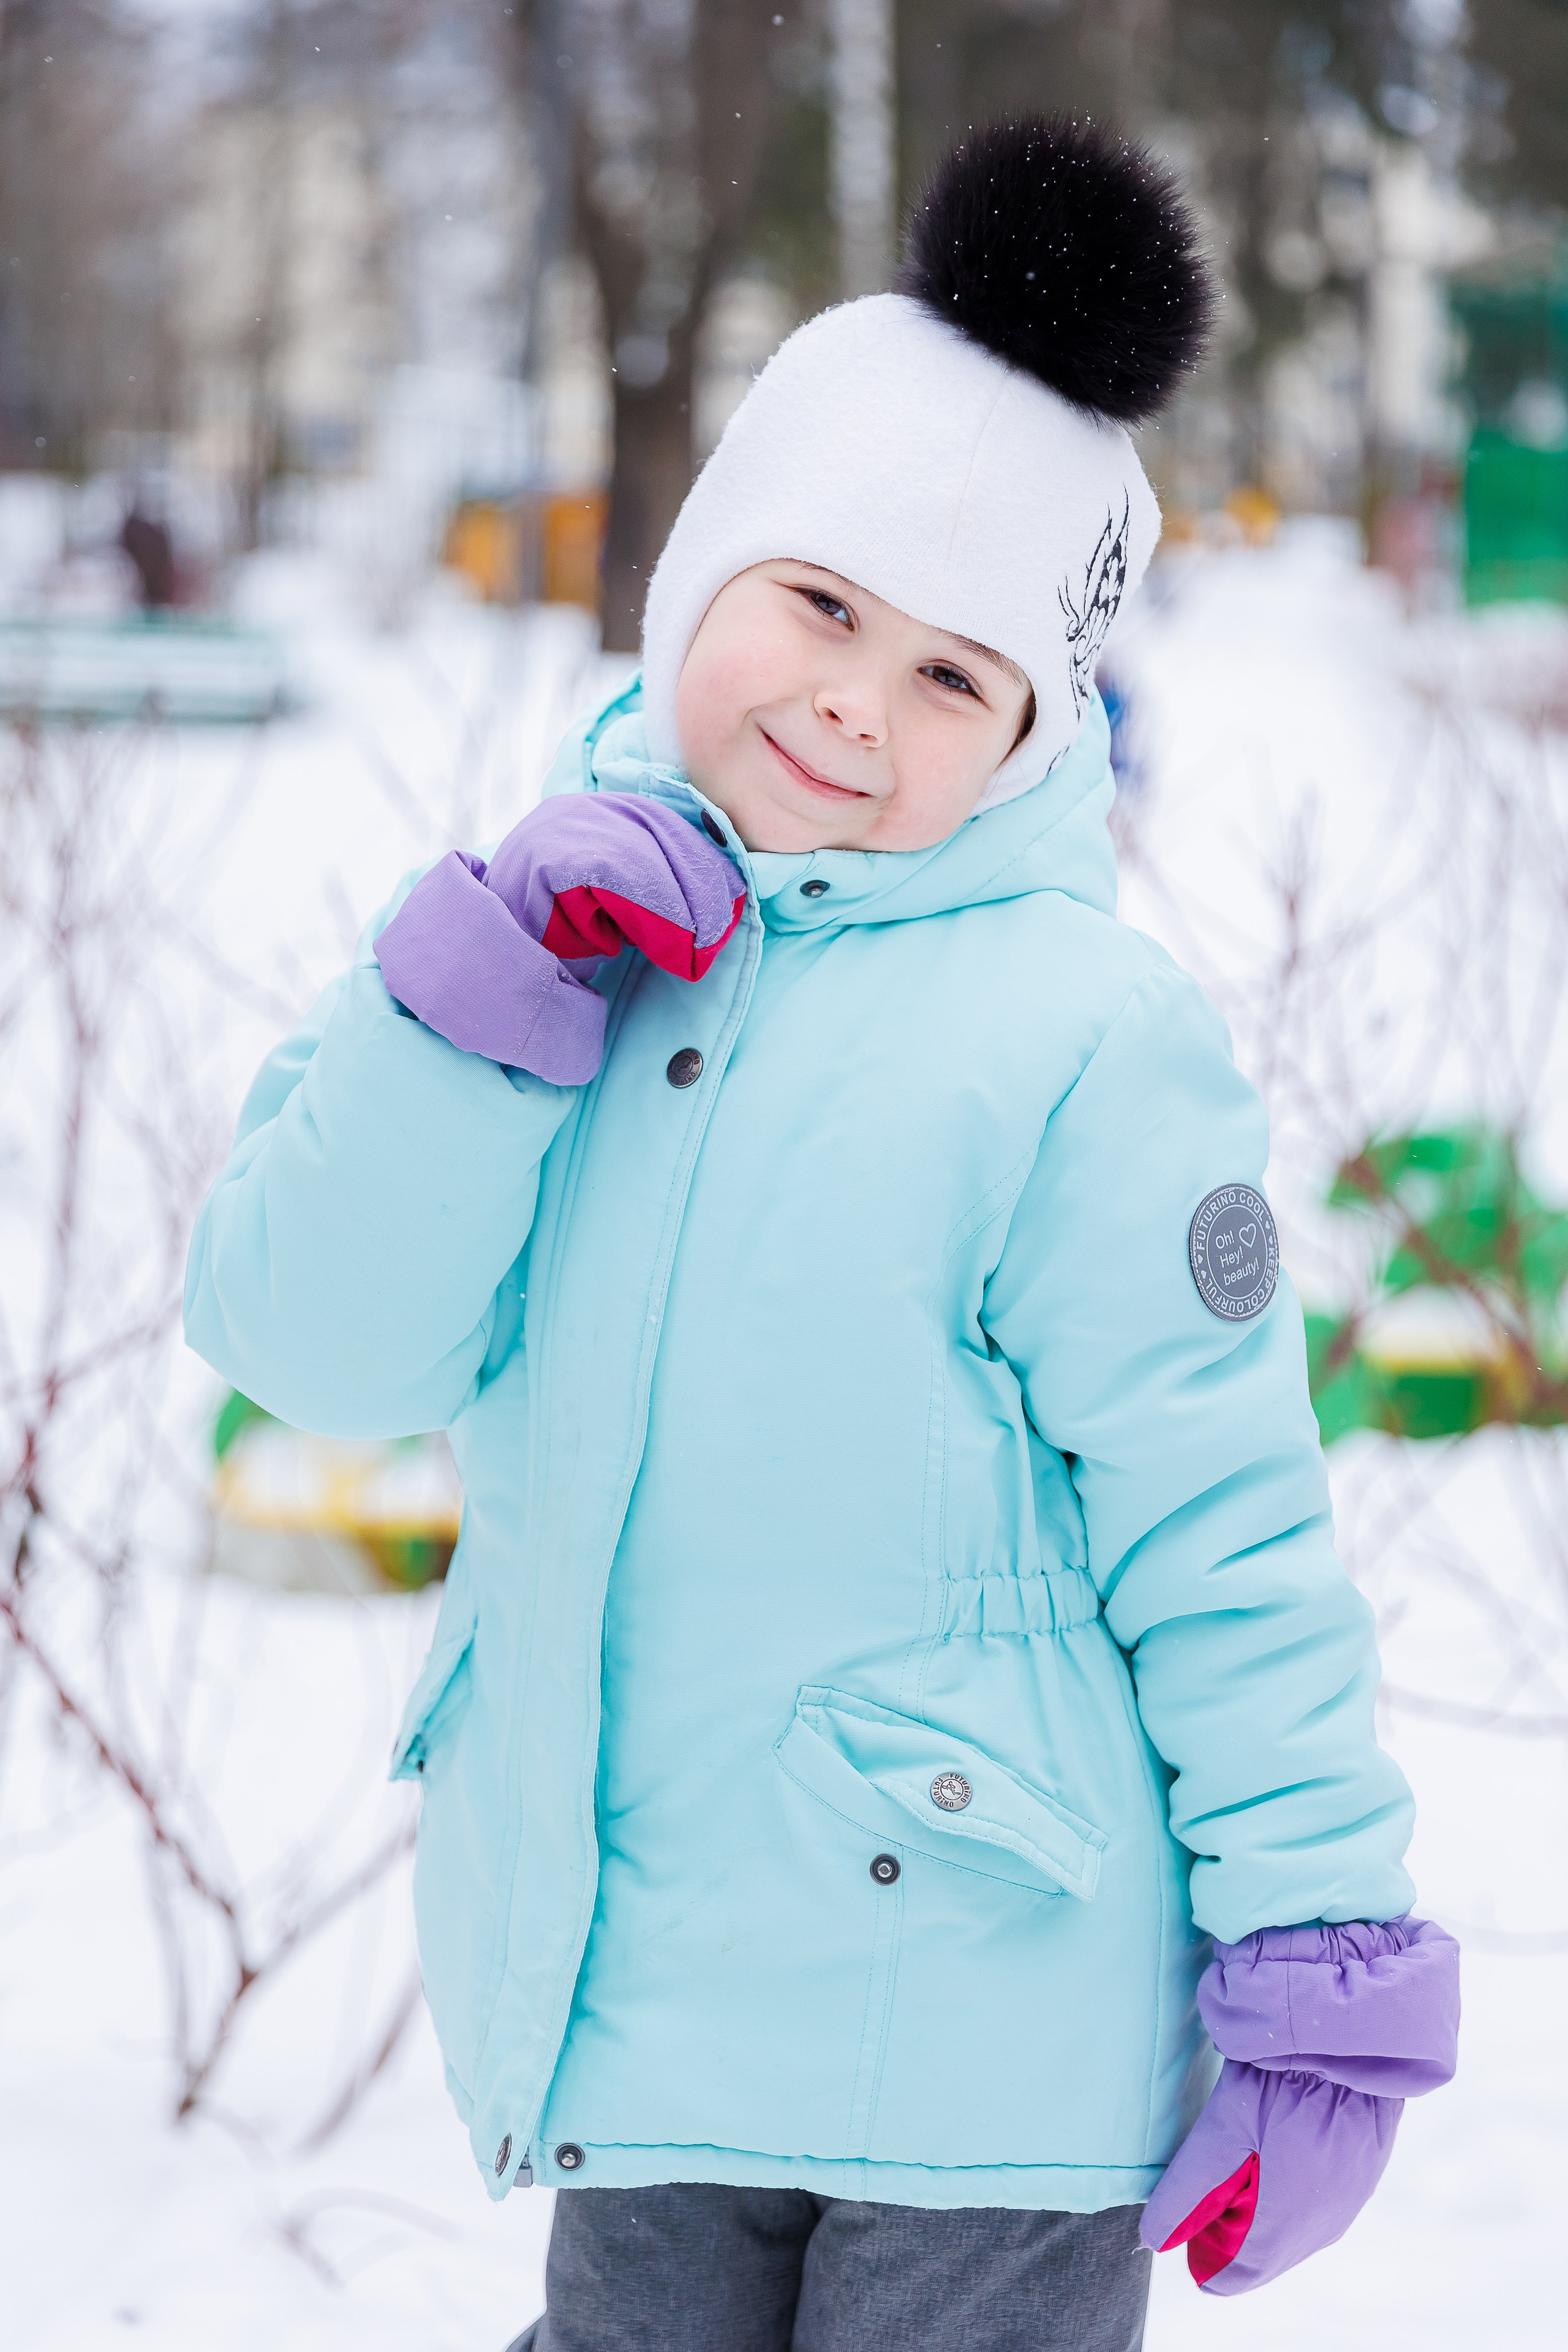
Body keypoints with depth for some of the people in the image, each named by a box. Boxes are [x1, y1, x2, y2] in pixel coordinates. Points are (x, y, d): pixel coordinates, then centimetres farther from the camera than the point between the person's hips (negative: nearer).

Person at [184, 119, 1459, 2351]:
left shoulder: (1075, 1036, -11)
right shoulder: (546, 928, 4)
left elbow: (1230, 1544, -9)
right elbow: (305, 1338, -5)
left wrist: (1324, 1970, -10)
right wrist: (480, 986, -16)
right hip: (616, 2017, 5)